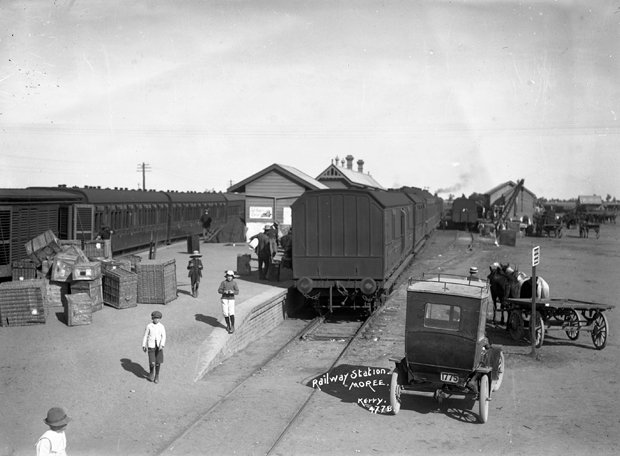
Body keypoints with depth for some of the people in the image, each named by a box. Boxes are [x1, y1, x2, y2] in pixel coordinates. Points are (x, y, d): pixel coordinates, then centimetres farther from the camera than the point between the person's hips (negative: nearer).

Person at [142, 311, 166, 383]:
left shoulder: (161, 327, -3)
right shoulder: (149, 326, -5)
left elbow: (163, 336, -7)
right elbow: (145, 336, 3)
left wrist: (161, 345, -22)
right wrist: (144, 346, 5)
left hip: (159, 347, 1)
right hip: (151, 346, -1)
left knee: (158, 362, 6)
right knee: (152, 362, -9)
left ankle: (157, 376, 26)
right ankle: (151, 372, 23)